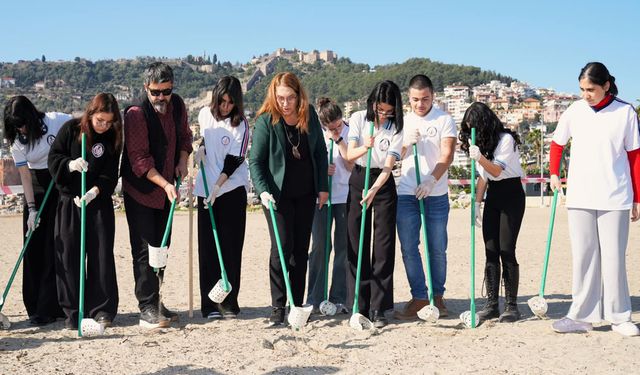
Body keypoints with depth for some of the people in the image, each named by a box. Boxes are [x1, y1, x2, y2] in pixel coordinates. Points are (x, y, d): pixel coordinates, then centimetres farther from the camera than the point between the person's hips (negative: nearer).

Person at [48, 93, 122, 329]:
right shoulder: (71, 129, -3)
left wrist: (94, 191, -24)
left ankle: (102, 309, 9)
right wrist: (70, 164, -21)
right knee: (68, 256, 2)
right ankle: (73, 312, 11)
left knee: (101, 255, 0)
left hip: (99, 204, 0)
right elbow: (53, 157, -1)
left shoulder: (113, 139, -2)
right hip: (68, 202, 0)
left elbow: (110, 175, -6)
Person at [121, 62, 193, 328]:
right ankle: (147, 308, -3)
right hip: (140, 190, -7)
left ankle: (153, 303, 23)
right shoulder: (136, 114, -18)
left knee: (161, 246, 12)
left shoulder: (177, 106, 1)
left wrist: (182, 161, -1)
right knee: (144, 249, -7)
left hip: (166, 191, 7)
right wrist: (164, 183, -27)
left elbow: (184, 136, 17)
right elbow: (139, 159, -21)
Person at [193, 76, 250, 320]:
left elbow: (233, 161, -12)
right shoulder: (205, 114, 5)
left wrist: (217, 187, -20)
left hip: (232, 190, -4)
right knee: (208, 248, 3)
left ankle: (229, 302, 5)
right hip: (206, 190, 4)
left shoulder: (241, 125, -8)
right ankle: (209, 304, 8)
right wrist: (200, 149, 5)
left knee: (230, 247, -2)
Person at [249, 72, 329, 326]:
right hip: (278, 193, -4)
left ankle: (297, 304, 18)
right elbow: (255, 161, -10)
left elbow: (320, 152, 7)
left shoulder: (309, 115, -1)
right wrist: (263, 190, -24)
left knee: (301, 249, 9)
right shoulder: (266, 121, -11)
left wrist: (323, 187, 5)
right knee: (282, 247, -10)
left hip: (306, 193, 4)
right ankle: (278, 307, -3)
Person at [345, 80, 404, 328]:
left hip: (383, 184, -1)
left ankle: (378, 309, 1)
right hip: (358, 180, 1)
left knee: (384, 246, -4)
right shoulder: (358, 119, -3)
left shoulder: (396, 128, -6)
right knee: (357, 244, 1)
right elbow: (349, 155, -11)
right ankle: (361, 305, 9)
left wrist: (373, 191, -31)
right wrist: (365, 147, -33)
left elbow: (388, 165, -15)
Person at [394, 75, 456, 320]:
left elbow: (447, 155, -9)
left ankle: (437, 296, 18)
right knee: (408, 248, -2)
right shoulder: (403, 121, 11)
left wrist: (431, 180, -23)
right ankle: (419, 298, 5)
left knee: (437, 249, 4)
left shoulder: (444, 120, 1)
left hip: (436, 195, -2)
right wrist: (406, 143, -8)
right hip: (406, 194, 2)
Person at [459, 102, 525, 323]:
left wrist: (480, 158, -36)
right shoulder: (480, 143, 10)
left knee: (506, 250, -11)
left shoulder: (506, 139, -14)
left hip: (511, 196, -7)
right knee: (490, 251, 1)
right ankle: (491, 305, 4)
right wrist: (477, 203, 7)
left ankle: (511, 305, -5)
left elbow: (498, 170, -20)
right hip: (492, 197, 7)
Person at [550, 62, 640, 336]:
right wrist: (554, 174, 8)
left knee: (614, 257, 2)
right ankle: (583, 316, 11)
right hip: (579, 197, 2)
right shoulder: (574, 112, 3)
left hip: (614, 198, -2)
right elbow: (557, 144, 18)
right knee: (583, 257, 5)